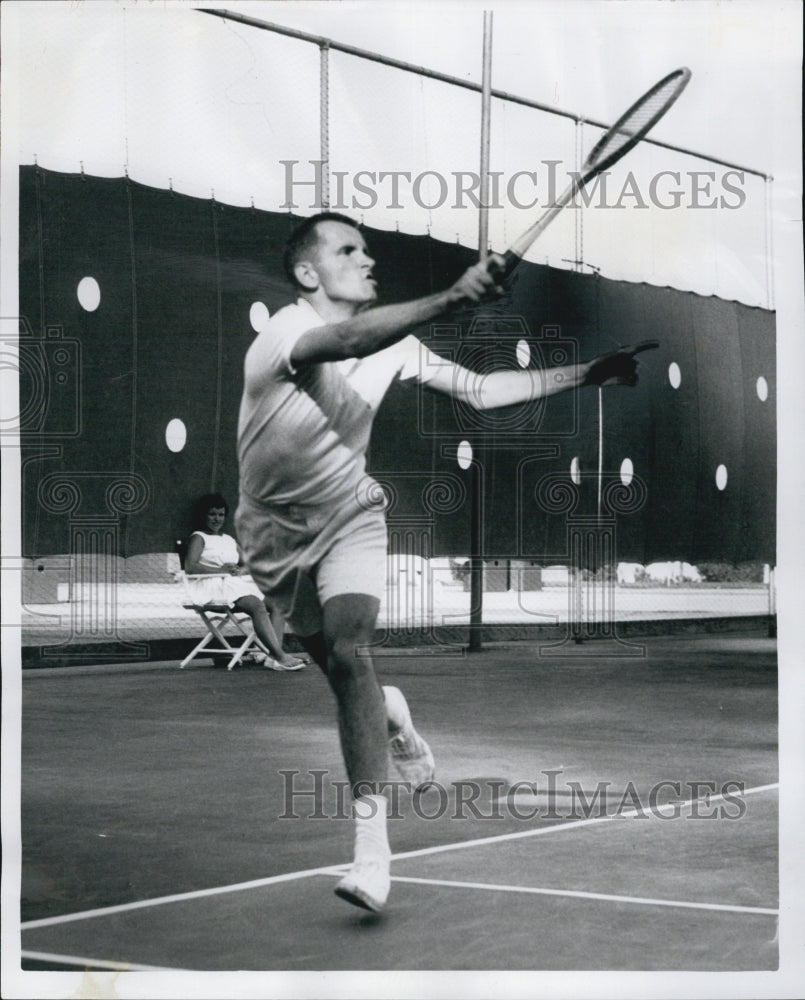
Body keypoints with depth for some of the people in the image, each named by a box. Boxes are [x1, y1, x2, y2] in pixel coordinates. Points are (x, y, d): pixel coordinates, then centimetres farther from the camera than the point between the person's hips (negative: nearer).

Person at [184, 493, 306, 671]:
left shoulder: (230, 540, 29)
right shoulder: (198, 538, 8)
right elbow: (190, 566, -9)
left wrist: (241, 570, -2)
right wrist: (220, 570, -15)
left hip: (237, 583, 8)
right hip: (213, 586, -8)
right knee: (256, 604, -32)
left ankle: (275, 654, -32)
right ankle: (280, 657, -41)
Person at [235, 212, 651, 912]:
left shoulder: (390, 343, -7)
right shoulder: (281, 334, -24)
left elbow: (480, 391, -2)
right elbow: (349, 340, -46)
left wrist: (588, 376, -8)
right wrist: (451, 299, -59)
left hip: (349, 517, 1)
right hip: (276, 530, -1)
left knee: (351, 650, -22)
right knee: (333, 662, 7)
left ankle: (372, 850, -28)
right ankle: (389, 715, 48)